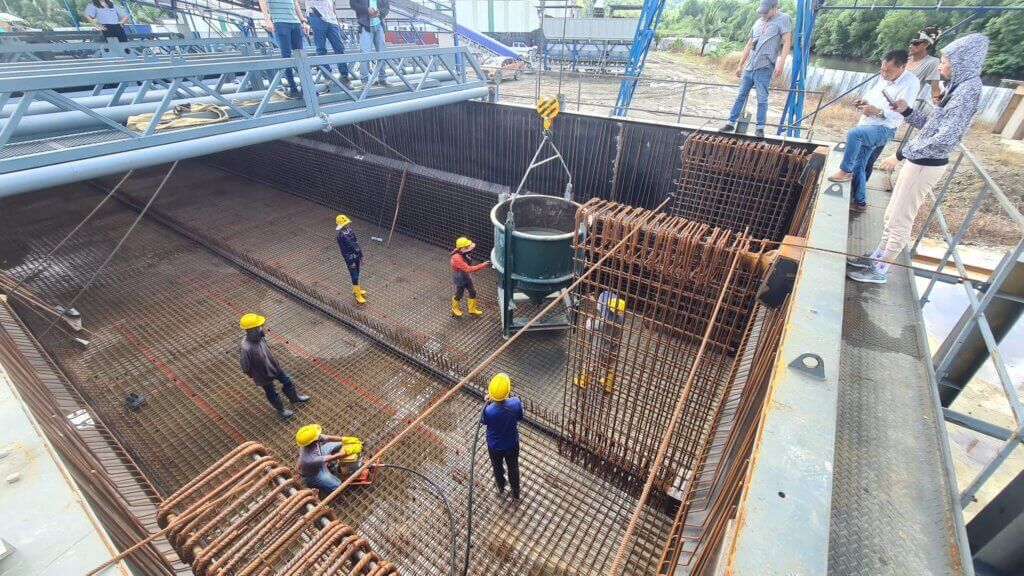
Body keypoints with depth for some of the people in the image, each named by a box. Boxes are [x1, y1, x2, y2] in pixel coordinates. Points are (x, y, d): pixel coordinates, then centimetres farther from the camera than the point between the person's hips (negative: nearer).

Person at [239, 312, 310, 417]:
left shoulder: (259, 337, -17)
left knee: (287, 382, 24)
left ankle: (294, 398, 51)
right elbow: (245, 368, -24)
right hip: (264, 375, -6)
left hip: (274, 366, 6)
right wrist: (254, 376, -7)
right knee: (272, 394, 19)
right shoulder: (246, 349, -39)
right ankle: (281, 410, 45)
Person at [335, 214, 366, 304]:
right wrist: (350, 262, -15)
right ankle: (358, 296, 11)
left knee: (357, 275, 21)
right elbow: (343, 251, -18)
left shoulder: (350, 230, 1)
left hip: (356, 256, 7)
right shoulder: (341, 236, -21)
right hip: (350, 259, -7)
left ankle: (356, 290, 40)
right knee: (355, 277, 0)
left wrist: (361, 256, 13)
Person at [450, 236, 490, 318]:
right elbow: (469, 269, -41)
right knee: (459, 295, 15)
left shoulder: (463, 254, -11)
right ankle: (455, 310, 44)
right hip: (459, 280, -7)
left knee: (473, 292, 16)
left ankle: (472, 309, 38)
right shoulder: (457, 258, -38)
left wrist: (469, 259, -10)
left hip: (467, 277, 8)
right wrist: (483, 265, -42)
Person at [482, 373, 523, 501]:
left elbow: (483, 422, -12)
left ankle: (501, 487, 59)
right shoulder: (516, 403, -32)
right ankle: (516, 493, 52)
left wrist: (487, 403, -7)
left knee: (497, 467, 31)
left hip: (495, 446, -1)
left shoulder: (489, 410, -37)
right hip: (512, 443, 1)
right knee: (513, 468, 29)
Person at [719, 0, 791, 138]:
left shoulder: (783, 19, 1)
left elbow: (786, 42, -8)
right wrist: (740, 65, 19)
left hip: (764, 68, -6)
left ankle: (760, 127, -2)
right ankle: (731, 123, 10)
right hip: (749, 67, 6)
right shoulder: (758, 22, 19)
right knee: (740, 96, 5)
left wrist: (781, 63, -20)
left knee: (762, 99, -6)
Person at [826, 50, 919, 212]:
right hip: (866, 126, 8)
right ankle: (859, 201, 19)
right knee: (858, 165, 8)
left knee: (853, 133, -37)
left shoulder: (910, 83, -16)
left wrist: (878, 111, -32)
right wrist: (864, 101, 1)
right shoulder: (883, 77, 7)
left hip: (883, 130, -8)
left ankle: (845, 171, -21)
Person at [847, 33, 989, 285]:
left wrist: (901, 154, -22)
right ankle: (876, 257, 28)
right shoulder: (957, 88, 11)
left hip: (926, 165, -10)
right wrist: (906, 110, 6)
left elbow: (945, 139, -25)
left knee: (900, 220, -2)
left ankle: (880, 271, 7)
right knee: (892, 214, 16)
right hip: (919, 161, 10)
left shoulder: (968, 90, -18)